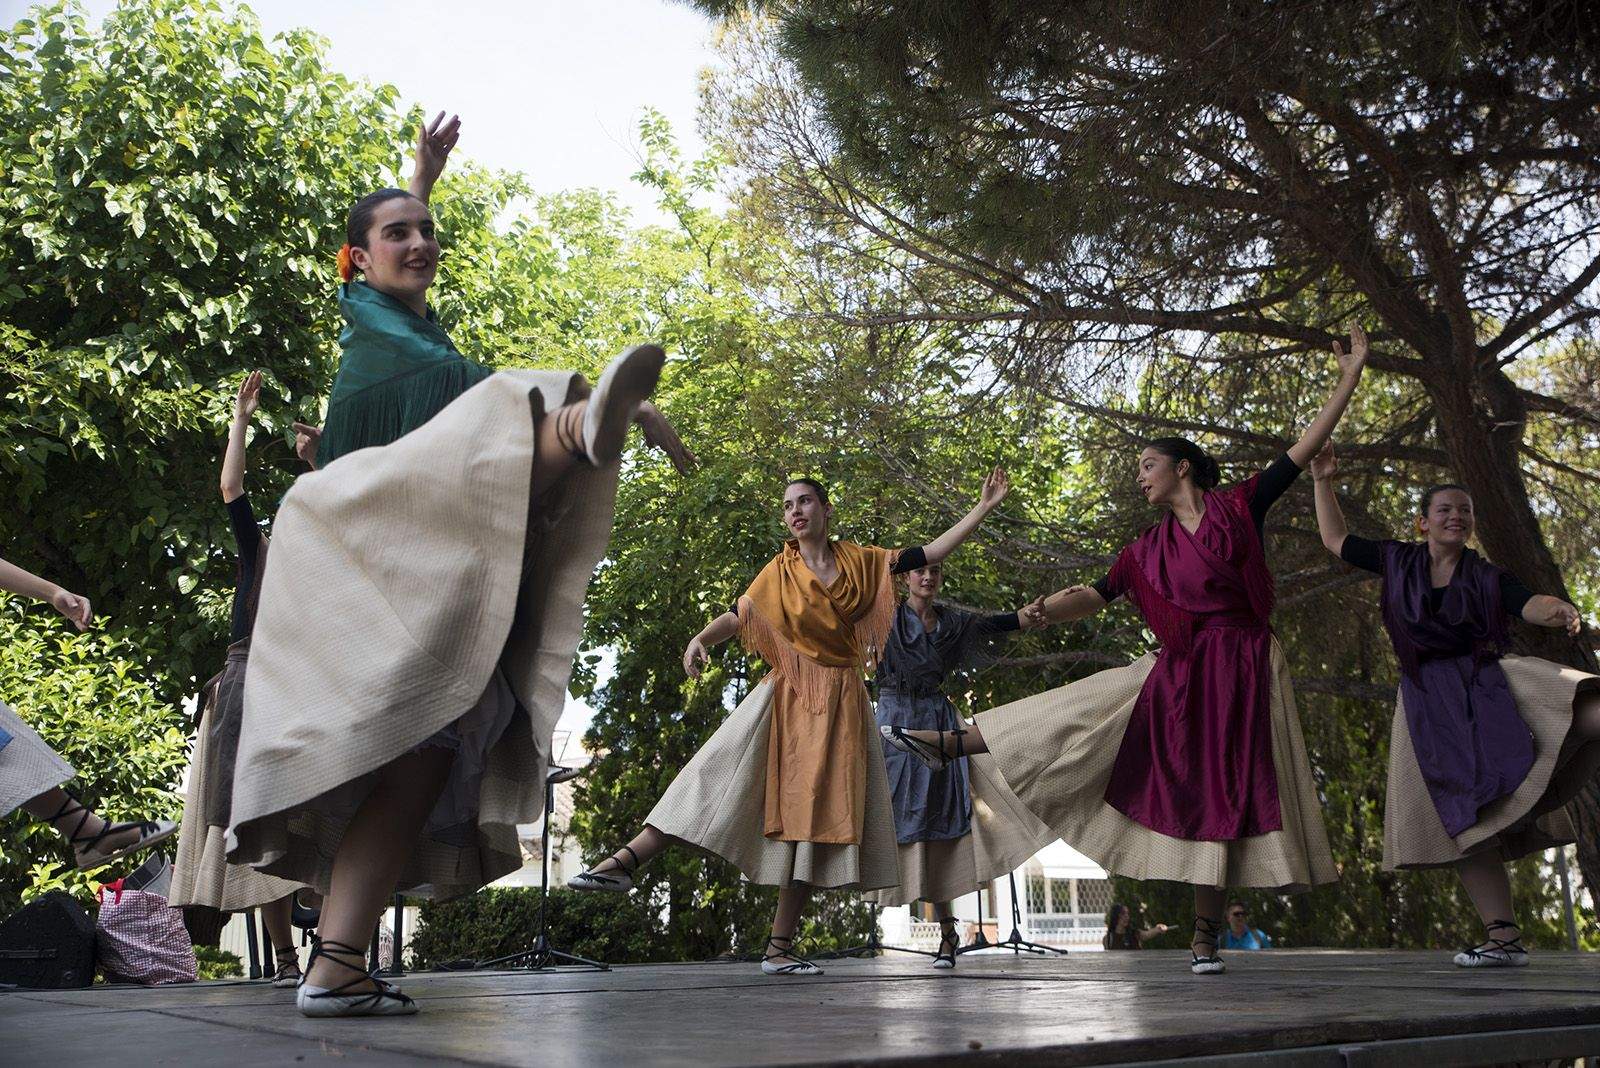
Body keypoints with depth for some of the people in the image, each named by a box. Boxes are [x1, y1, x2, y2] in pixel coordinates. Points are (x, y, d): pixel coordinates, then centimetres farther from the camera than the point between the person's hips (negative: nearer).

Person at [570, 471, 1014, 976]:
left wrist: (984, 506, 8)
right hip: (788, 695, -1)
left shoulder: (860, 560, 8)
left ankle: (780, 947, 0)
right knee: (718, 774, -17)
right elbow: (737, 616, 0)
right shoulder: (780, 571, 5)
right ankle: (627, 862, -22)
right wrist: (700, 638, -21)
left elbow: (930, 553, 10)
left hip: (840, 701, 1)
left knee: (815, 812, -2)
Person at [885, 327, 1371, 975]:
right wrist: (1047, 608, -15)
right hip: (1178, 672, 3)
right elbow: (1096, 596, 6)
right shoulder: (1148, 550, 9)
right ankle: (952, 744, -2)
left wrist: (1349, 378, -2)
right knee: (1090, 713, -3)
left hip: (1242, 671, -2)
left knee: (1224, 797, 0)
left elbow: (1305, 447, 1)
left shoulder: (1241, 506, 0)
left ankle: (1204, 939, 7)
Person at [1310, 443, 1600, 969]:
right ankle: (1504, 937, -1)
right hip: (1428, 705, 1)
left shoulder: (1489, 578, 7)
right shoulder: (1399, 562, 12)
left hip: (1488, 685, -1)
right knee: (1462, 821, -4)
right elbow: (1336, 540, 23)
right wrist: (1323, 482, 20)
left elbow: (1532, 605, -11)